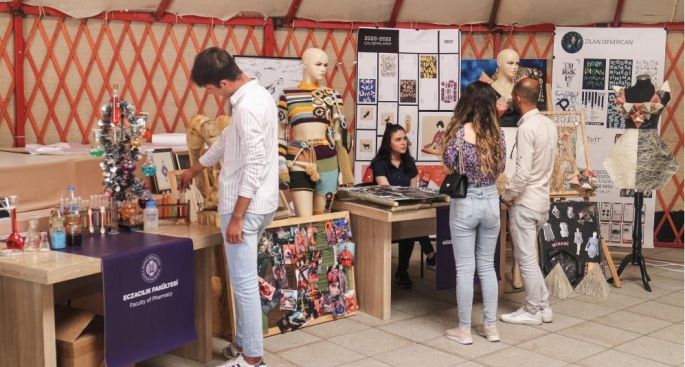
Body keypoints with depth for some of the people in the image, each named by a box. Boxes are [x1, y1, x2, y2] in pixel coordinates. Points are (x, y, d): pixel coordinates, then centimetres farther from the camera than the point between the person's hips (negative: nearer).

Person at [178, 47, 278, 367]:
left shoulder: (248, 106, -21)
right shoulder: (256, 95, 12)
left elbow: (254, 166, -24)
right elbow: (227, 140, 26)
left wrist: (236, 217, -22)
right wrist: (194, 169, 36)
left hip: (246, 207, -10)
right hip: (256, 204, 10)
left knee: (244, 283, -2)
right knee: (243, 279, 19)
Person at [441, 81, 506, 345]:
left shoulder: (459, 132, -14)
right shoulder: (497, 133, -1)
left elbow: (450, 166, -3)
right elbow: (501, 168, 9)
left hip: (465, 204, -4)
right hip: (491, 202, 4)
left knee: (465, 268, 3)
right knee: (487, 266, 14)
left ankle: (464, 330, 10)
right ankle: (490, 326, 20)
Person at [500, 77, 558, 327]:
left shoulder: (527, 128, -19)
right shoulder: (549, 124, 7)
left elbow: (522, 172, -24)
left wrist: (507, 195, -10)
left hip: (525, 201, -9)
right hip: (542, 198, 9)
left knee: (526, 258, 2)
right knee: (528, 256, 19)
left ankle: (532, 312, 11)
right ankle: (543, 306, 24)